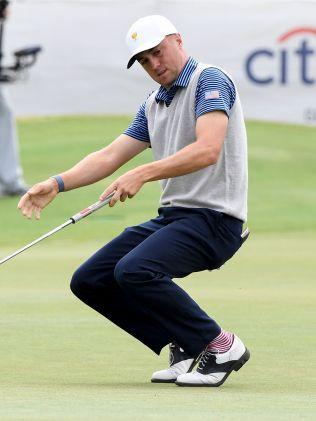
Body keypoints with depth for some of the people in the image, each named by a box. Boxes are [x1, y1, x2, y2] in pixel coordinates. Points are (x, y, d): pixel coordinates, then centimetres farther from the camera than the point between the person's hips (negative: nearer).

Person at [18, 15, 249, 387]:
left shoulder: (211, 81, -9)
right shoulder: (153, 105, 18)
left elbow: (208, 150, -24)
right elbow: (110, 157, 14)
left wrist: (143, 174, -30)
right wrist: (57, 183, -1)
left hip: (213, 218, -9)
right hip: (171, 216, 9)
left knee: (134, 270, -31)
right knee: (89, 281, 3)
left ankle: (220, 346, -15)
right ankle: (184, 346, 8)